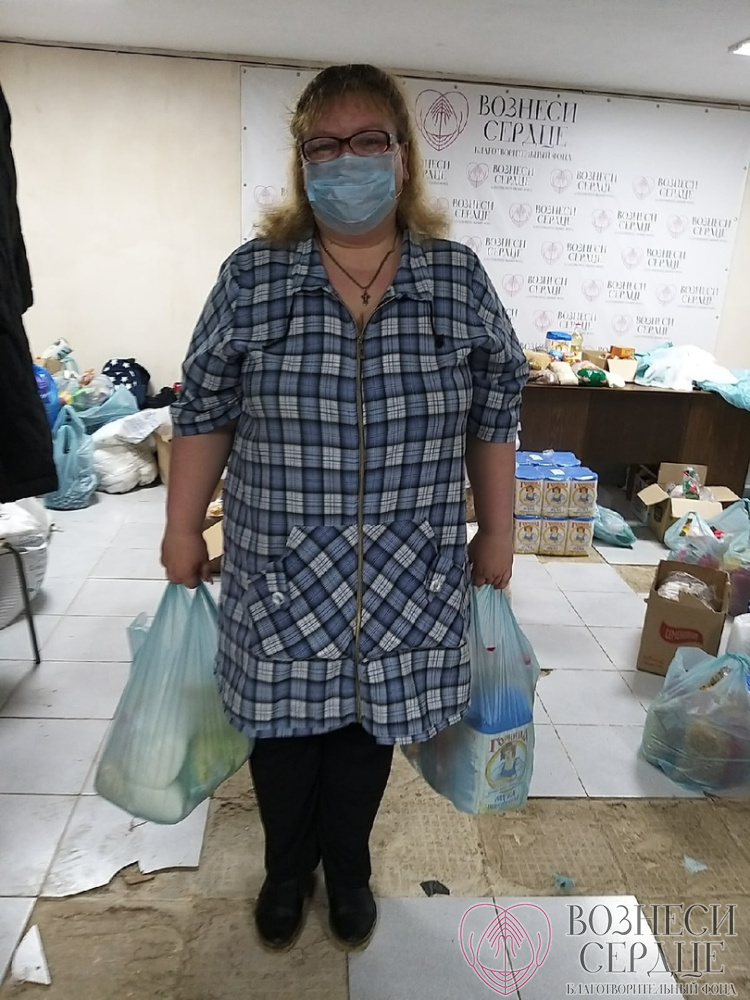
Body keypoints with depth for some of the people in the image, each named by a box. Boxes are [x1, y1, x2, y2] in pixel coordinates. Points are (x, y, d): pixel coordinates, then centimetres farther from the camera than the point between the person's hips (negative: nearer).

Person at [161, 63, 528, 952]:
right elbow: (204, 414, 2)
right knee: (283, 724, 15)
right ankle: (286, 868, 45)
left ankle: (348, 867, 46)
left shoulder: (460, 280, 0)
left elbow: (493, 419, 4)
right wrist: (182, 529, 4)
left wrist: (496, 532, 5)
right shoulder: (250, 277, -3)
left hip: (408, 579, 1)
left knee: (369, 725, 16)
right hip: (280, 574, 0)